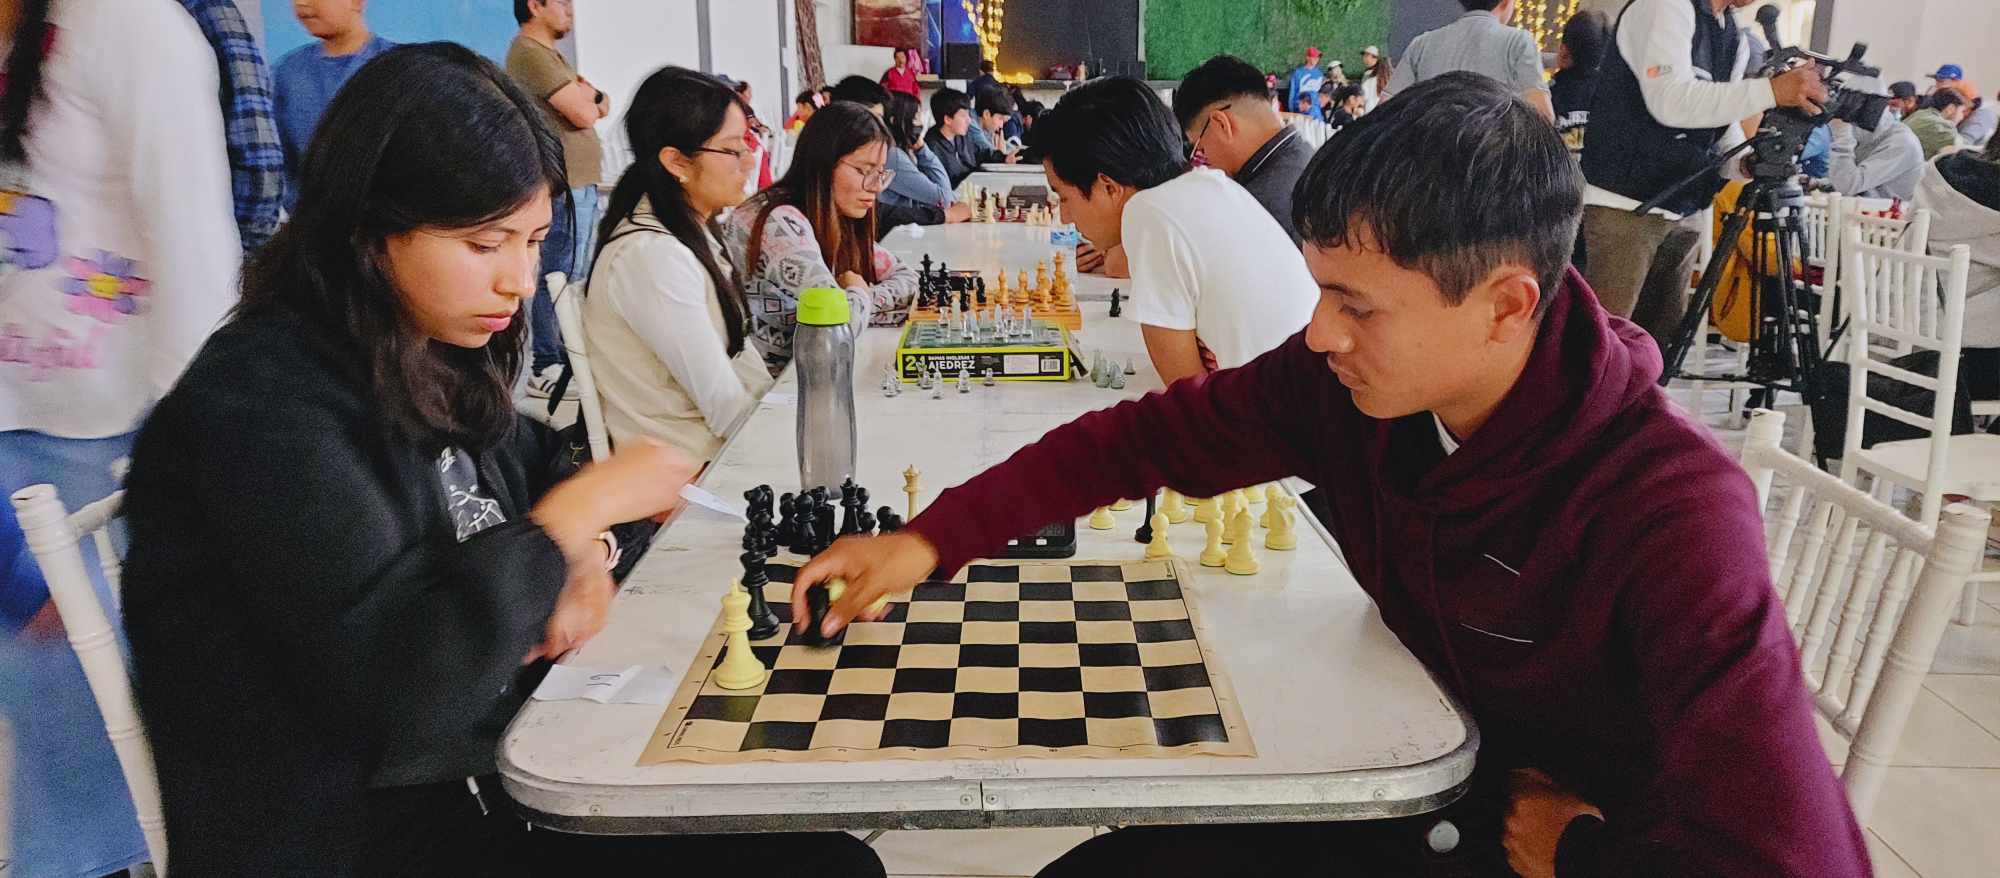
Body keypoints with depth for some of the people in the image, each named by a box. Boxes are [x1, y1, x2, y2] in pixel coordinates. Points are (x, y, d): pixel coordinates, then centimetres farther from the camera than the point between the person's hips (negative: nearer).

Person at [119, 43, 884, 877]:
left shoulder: (444, 362, 5)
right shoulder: (262, 402, -20)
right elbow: (401, 682, -28)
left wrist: (585, 556, -4)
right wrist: (577, 515, -18)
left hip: (502, 774, 8)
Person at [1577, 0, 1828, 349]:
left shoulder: (1734, 36, 16)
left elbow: (1721, 113, 15)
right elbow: (1670, 101, -23)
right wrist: (1771, 90, -25)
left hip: (1683, 212, 9)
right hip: (1625, 203, -9)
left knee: (1663, 337, 10)